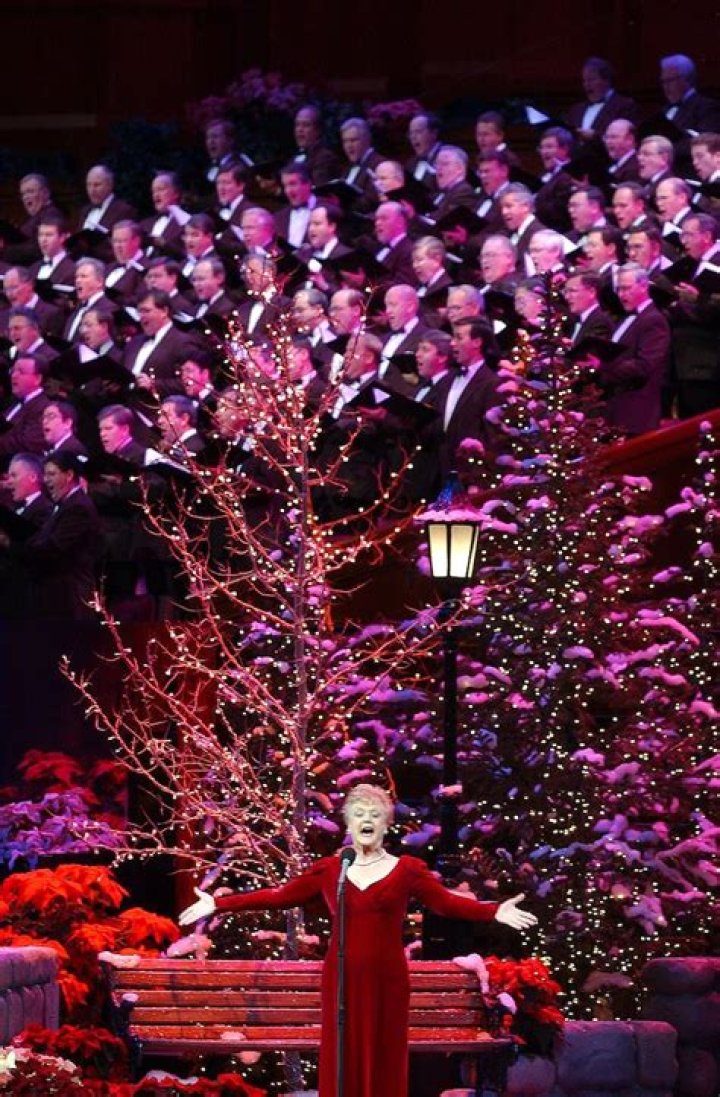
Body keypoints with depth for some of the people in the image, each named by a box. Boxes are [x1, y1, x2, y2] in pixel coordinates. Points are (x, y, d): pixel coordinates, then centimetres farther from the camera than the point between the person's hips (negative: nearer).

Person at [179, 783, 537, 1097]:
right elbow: (279, 897, 10)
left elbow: (447, 902, -2)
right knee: (341, 1066, 1)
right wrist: (218, 904, 9)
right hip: (342, 979, 1)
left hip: (387, 979, -1)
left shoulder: (407, 870, 3)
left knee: (383, 1066, 0)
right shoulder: (328, 869, 7)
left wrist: (494, 912, -17)